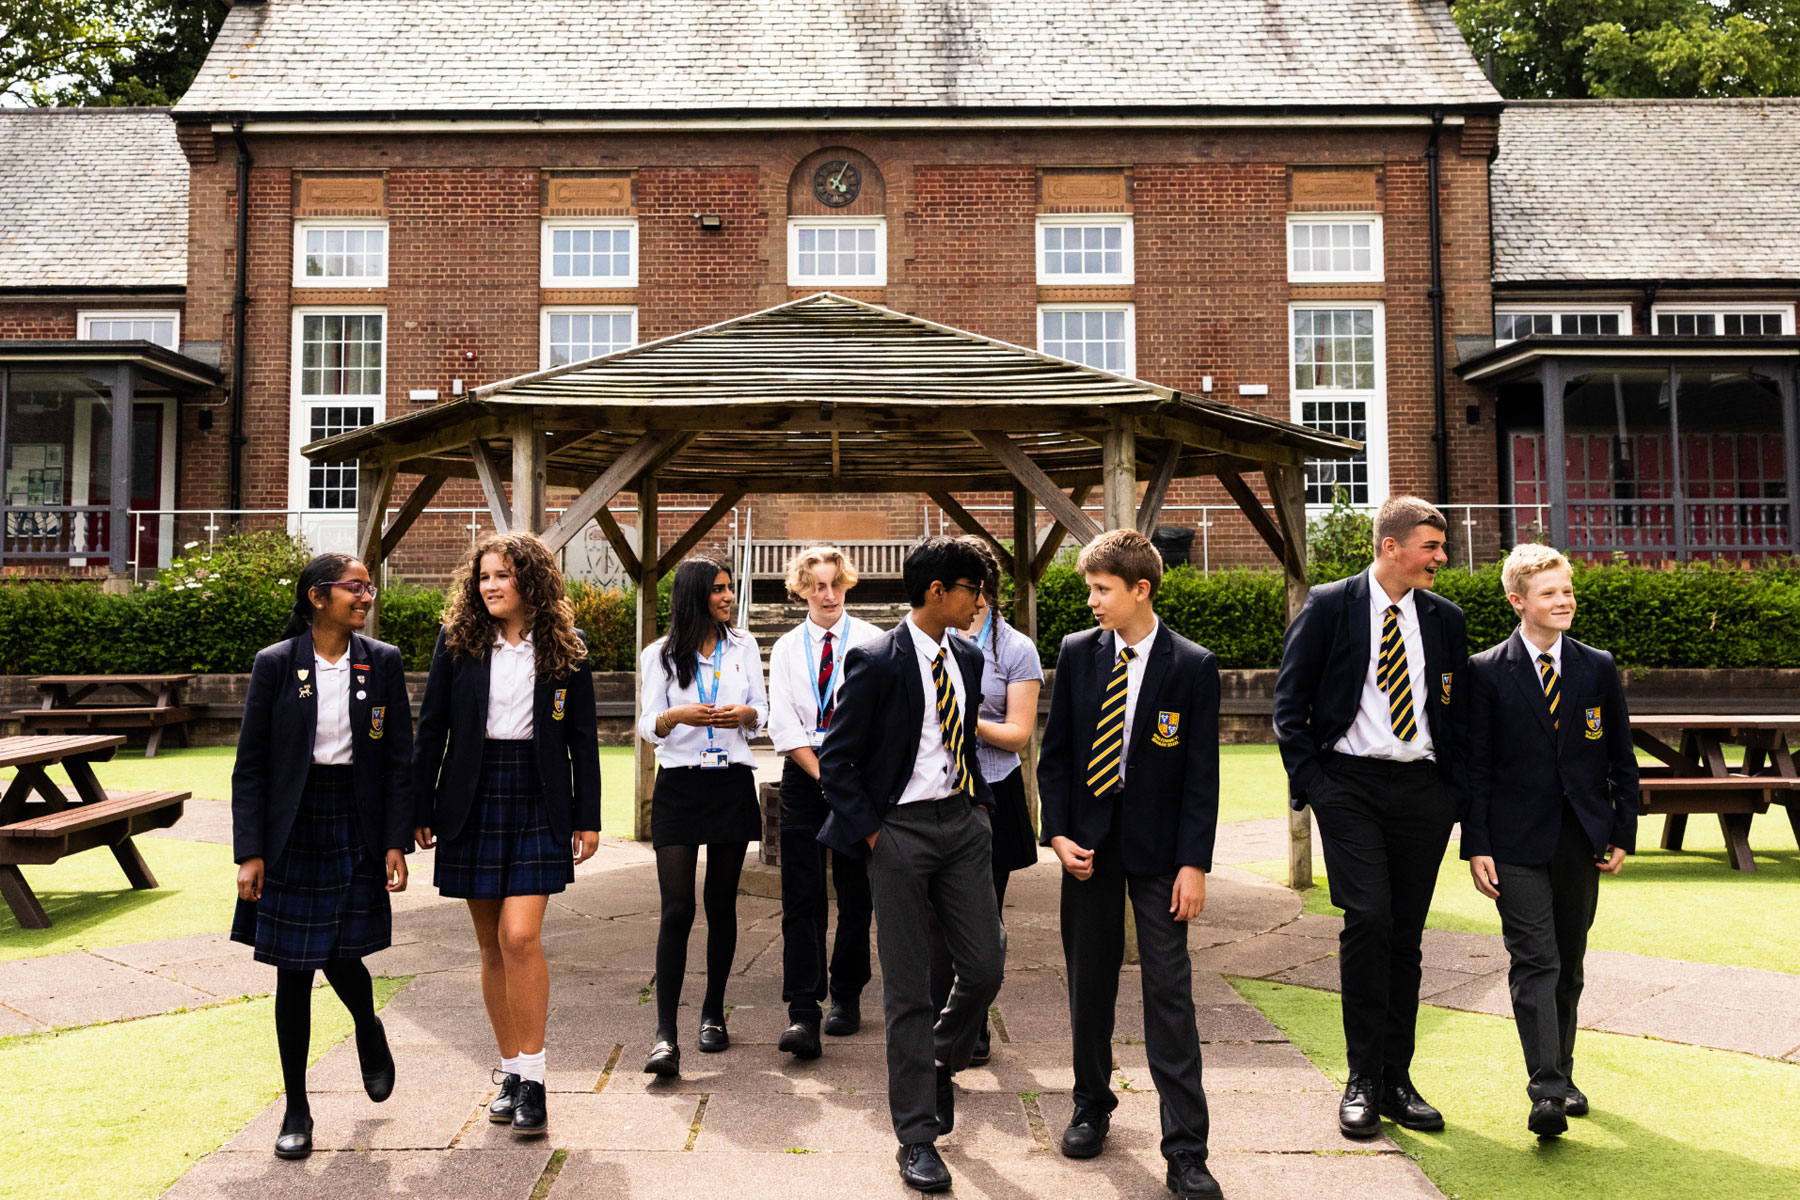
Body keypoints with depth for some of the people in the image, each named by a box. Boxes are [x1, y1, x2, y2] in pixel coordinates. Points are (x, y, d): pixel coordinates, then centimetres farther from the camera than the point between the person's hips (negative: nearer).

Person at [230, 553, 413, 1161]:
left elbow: (399, 758, 1)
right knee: (294, 970, 5)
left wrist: (397, 842, -4)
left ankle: (368, 1029, 40)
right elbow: (250, 764, -2)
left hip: (357, 830, 1)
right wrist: (250, 851, -7)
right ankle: (296, 1111, 20)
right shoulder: (275, 664, -4)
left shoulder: (382, 661, 0)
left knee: (341, 955, 3)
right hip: (293, 830, 0)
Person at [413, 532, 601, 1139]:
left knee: (520, 936, -13)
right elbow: (431, 727, 6)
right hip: (472, 803, 2)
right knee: (492, 945, 8)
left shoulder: (566, 649, 1)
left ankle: (531, 1077, -2)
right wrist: (421, 809, 3)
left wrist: (588, 816, 2)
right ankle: (510, 1072, 21)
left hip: (538, 803, -2)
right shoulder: (457, 641, 3)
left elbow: (583, 738, 4)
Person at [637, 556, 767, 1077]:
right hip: (679, 785, -2)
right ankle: (666, 1036, -8)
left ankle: (713, 1014, 23)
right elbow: (647, 726, 2)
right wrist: (675, 716, -19)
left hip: (733, 783, 3)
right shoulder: (661, 655, 3)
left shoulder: (744, 646, 10)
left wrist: (746, 714, -10)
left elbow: (761, 710, 13)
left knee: (722, 904, 8)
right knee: (677, 908, -9)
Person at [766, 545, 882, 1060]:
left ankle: (846, 997, 23)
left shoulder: (870, 641, 2)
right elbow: (782, 724, 1)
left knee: (855, 893, 6)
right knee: (802, 896, -6)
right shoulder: (786, 648, 9)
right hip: (803, 776, 1)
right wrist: (825, 776, -9)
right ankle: (802, 1014, -7)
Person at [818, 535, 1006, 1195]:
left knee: (985, 967, 5)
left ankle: (939, 1064, 36)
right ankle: (917, 1135, 15)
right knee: (908, 988, 2)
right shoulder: (876, 661, -11)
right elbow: (835, 760, -9)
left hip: (963, 821, 6)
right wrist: (869, 831, -11)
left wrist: (981, 803, 11)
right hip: (901, 827, -6)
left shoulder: (968, 657, 9)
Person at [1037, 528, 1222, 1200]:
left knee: (1169, 991, -1)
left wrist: (1194, 863, -10)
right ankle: (1092, 1108, 32)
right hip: (1088, 841, 3)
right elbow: (1055, 752, 6)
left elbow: (1202, 774, -6)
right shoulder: (1077, 653, 2)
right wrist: (1058, 833, -4)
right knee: (1089, 981, 12)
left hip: (1158, 846, -3)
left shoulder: (1193, 666, -6)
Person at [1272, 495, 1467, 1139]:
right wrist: (1308, 781, -7)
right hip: (1350, 784, -3)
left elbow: (1459, 712, 16)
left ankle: (1396, 1081, 19)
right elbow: (1289, 701, 0)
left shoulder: (1445, 618, 10)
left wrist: (1453, 787, 6)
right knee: (1367, 921, -14)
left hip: (1422, 790, 4)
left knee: (1405, 936, 7)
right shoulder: (1329, 605, -1)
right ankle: (1363, 1081, 1)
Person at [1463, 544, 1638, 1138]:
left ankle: (1563, 1075, 28)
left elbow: (1622, 760, 11)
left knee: (1569, 966, 14)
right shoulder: (1487, 671, -4)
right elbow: (1476, 766, -4)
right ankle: (1546, 1092, -11)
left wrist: (1622, 833, 5)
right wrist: (1476, 847, -8)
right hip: (1518, 843, -4)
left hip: (1582, 841, 4)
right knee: (1535, 963, -9)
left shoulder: (1599, 668, 7)